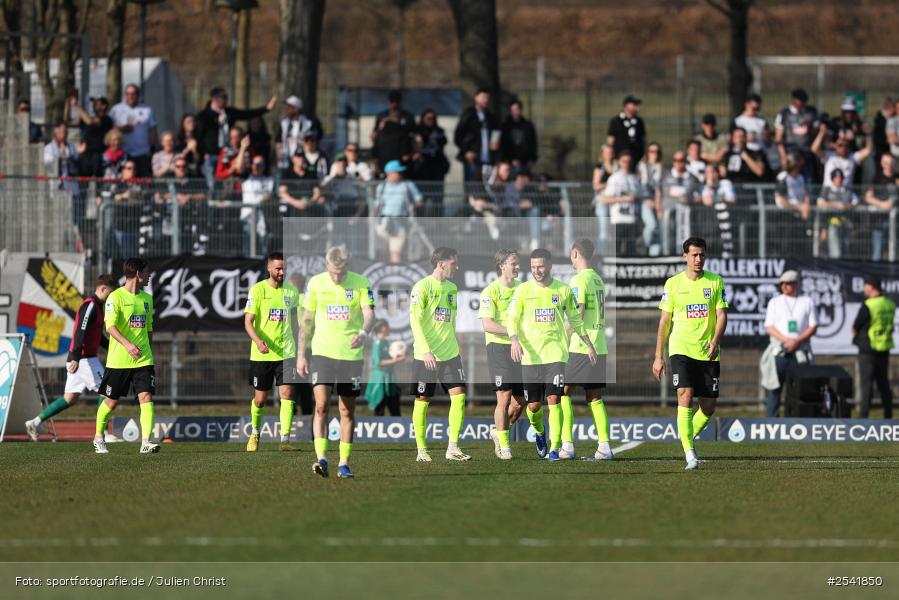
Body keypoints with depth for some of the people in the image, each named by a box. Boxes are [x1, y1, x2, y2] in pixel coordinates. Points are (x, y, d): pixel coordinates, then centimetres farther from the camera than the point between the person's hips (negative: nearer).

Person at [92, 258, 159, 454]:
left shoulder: (147, 299, 13)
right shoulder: (116, 297, -8)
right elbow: (110, 326, -18)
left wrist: (149, 354, 22)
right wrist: (127, 344, -32)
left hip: (143, 359, 4)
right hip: (119, 360, -4)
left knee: (146, 397, -13)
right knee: (111, 401, 7)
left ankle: (145, 442, -18)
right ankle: (98, 437, 28)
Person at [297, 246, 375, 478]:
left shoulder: (361, 283, -2)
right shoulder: (316, 283, 2)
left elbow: (369, 313, -12)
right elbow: (307, 319, 8)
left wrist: (363, 333, -34)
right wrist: (300, 354, 6)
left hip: (351, 354, 0)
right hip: (322, 352, 0)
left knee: (348, 411, 5)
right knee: (321, 405, -16)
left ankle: (344, 463, 14)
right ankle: (321, 459, -19)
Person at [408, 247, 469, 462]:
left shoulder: (451, 288, 13)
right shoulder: (422, 287, -9)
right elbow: (415, 320, -16)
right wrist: (425, 351, -24)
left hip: (450, 355, 6)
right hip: (425, 356, -6)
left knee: (459, 396, -7)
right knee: (422, 401, 2)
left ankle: (453, 448, -3)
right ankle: (422, 450, 10)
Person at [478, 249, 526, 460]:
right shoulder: (490, 291, -8)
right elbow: (487, 324, -16)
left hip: (520, 349, 6)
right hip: (499, 347, -6)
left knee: (520, 401, 5)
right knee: (504, 398, -9)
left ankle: (499, 432, 28)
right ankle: (503, 445, 0)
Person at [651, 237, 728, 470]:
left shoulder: (715, 282, 6)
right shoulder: (673, 283, 4)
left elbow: (721, 314, 1)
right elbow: (665, 320, 8)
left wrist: (715, 341, -18)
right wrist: (658, 357, 5)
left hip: (708, 353, 2)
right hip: (681, 349, -2)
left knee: (709, 407, 2)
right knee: (685, 397, -17)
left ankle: (687, 439, 28)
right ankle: (690, 454, -17)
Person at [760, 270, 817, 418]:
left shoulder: (807, 302, 10)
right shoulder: (774, 302, 12)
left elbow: (813, 327, 4)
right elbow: (769, 327, 3)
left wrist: (797, 341, -12)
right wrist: (787, 340, -13)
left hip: (800, 353, -1)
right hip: (778, 351, 1)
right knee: (773, 388, -3)